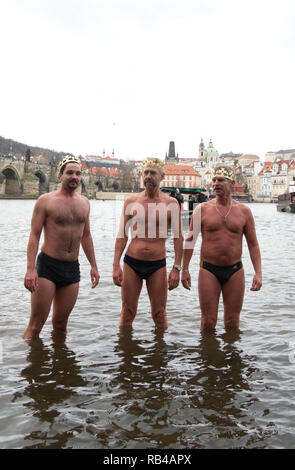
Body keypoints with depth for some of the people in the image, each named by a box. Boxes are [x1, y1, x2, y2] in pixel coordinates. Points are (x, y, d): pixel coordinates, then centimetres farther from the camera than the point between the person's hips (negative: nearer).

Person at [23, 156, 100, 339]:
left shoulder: (84, 202, 12)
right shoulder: (46, 200, -3)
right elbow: (34, 236, -6)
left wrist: (94, 265, 16)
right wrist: (30, 269, -16)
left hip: (73, 268, 5)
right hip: (47, 266, -4)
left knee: (61, 323, 14)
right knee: (36, 324, -4)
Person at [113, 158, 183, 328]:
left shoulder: (171, 203, 1)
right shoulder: (131, 202, 4)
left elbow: (178, 237, 2)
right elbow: (122, 236, 6)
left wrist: (176, 268, -4)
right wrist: (116, 265, 0)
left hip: (158, 264, -1)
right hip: (131, 263, 1)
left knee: (159, 315, 7)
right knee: (127, 313, 9)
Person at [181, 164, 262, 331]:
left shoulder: (244, 211, 3)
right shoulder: (202, 209, -1)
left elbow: (253, 245, 6)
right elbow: (190, 240, 3)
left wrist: (258, 273, -2)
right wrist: (185, 270, 1)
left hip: (235, 271, 1)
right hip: (209, 271, -1)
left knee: (232, 323, 9)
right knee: (208, 322, 1)